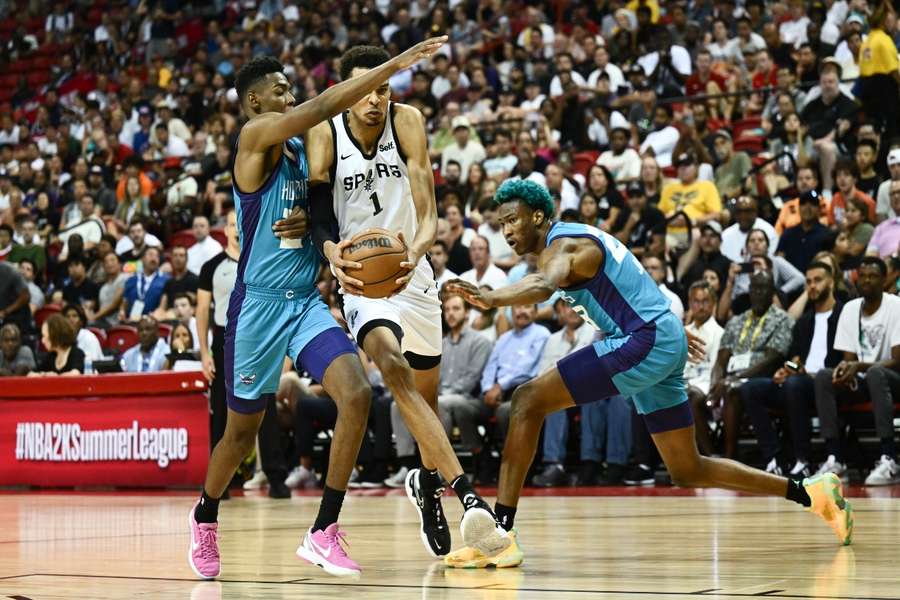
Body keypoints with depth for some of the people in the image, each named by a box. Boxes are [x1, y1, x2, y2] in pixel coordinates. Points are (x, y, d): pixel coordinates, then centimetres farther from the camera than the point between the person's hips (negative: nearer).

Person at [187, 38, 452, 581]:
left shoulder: (301, 148, 12)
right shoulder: (257, 135, -10)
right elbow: (327, 105, -25)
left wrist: (311, 221, 3)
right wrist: (399, 62, -27)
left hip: (309, 301, 6)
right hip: (260, 303, -6)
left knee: (357, 395, -17)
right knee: (243, 430, 8)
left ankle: (324, 533, -9)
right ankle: (206, 515, 39)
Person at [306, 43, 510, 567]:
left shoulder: (407, 122, -10)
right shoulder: (325, 135, -11)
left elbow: (429, 214, -17)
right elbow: (319, 214, -16)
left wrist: (415, 252, -38)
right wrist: (332, 252, -39)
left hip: (412, 273, 3)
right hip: (361, 278, -3)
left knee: (427, 394, 17)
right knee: (395, 371, -29)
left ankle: (427, 481, 48)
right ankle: (467, 493, -39)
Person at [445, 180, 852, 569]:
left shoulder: (563, 245, -11)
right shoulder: (574, 238, 19)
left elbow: (544, 285, -36)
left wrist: (489, 299, -51)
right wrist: (675, 332, 42)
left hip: (646, 341, -10)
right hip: (665, 344, 10)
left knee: (528, 401, -15)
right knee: (687, 471, 15)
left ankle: (500, 535, -20)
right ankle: (809, 493, 20)